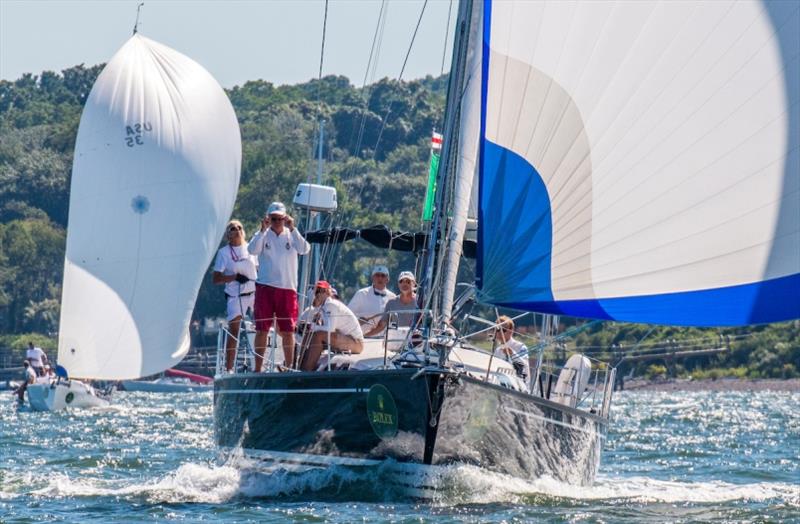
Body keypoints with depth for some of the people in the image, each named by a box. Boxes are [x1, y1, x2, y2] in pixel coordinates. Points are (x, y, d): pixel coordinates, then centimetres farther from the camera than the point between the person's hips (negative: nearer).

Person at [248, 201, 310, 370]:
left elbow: (304, 249, -11)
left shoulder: (292, 235, 6)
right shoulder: (263, 235, 4)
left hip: (288, 288, 1)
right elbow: (252, 250, -13)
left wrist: (292, 229, -16)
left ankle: (289, 367, 10)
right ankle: (258, 368, 4)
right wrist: (263, 230, -20)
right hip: (265, 287, -1)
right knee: (262, 330, 0)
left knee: (288, 331, 2)